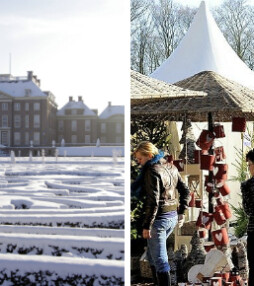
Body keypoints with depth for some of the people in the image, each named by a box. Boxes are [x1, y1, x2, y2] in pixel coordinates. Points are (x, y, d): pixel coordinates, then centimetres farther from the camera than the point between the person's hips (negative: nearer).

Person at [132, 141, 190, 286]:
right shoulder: (171, 167, 9)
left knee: (159, 259, -3)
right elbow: (185, 191, 14)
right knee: (152, 254, 21)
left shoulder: (152, 171, -17)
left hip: (159, 218, -9)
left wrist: (146, 226, -17)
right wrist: (182, 213, 19)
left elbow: (153, 202, -21)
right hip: (173, 217, 9)